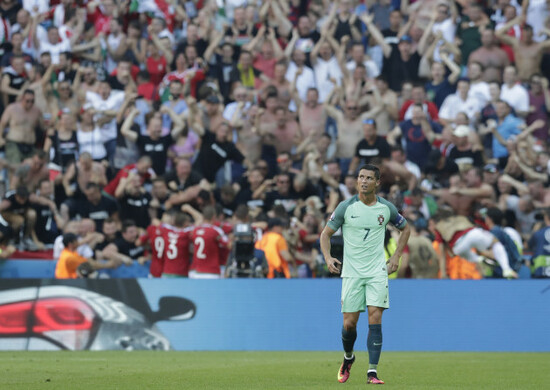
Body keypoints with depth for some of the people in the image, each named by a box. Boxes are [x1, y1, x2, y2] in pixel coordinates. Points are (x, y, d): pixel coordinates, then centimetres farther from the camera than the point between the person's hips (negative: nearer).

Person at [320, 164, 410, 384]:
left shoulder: (386, 208, 2)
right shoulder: (346, 207, -3)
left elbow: (405, 228, 20)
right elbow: (326, 233, 6)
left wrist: (396, 256, 11)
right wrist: (328, 258, -11)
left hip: (377, 272, 0)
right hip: (351, 273, 0)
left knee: (375, 319, -12)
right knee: (349, 323, -1)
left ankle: (372, 372, -12)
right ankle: (348, 359, 30)